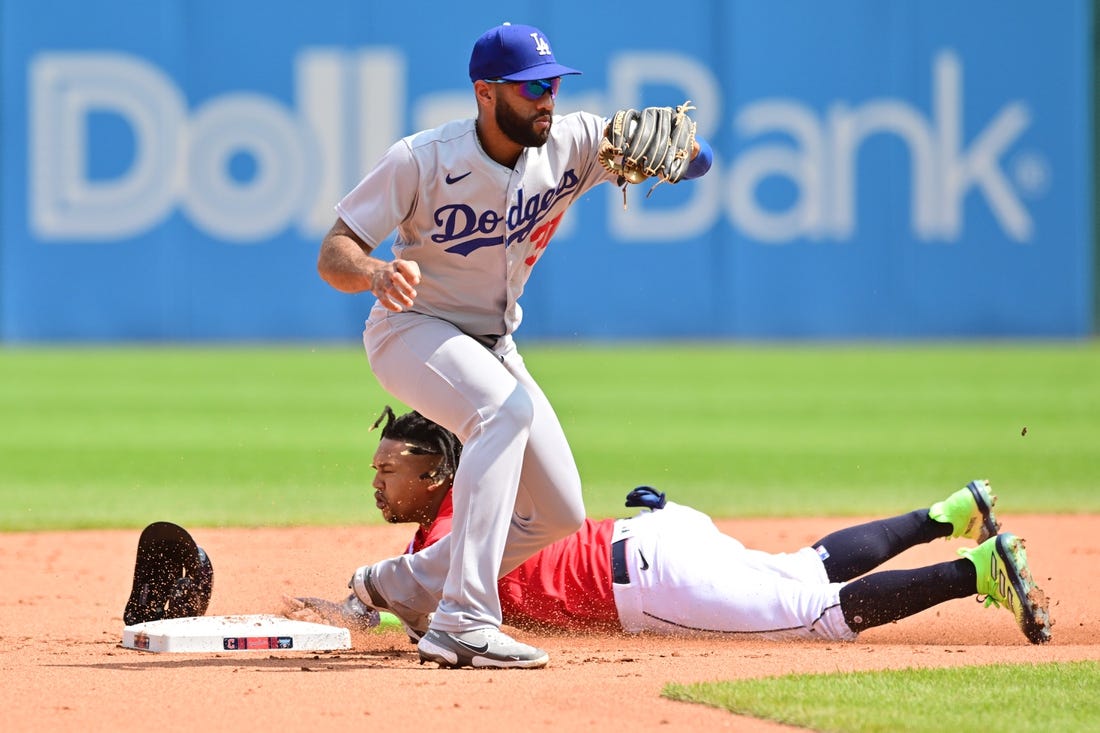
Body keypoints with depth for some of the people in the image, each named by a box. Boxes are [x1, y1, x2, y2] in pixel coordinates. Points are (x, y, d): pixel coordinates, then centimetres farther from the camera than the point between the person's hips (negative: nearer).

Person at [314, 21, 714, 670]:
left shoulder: (571, 145, -11)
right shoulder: (423, 159, -22)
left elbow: (694, 155, -16)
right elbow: (333, 256, -23)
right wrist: (378, 273, -46)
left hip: (494, 346, 7)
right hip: (413, 329, -7)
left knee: (560, 513, 7)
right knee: (505, 408, -36)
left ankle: (404, 585, 25)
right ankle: (462, 623, -40)